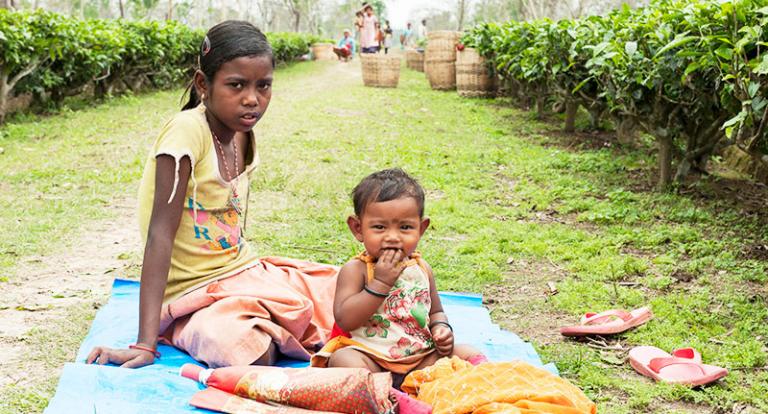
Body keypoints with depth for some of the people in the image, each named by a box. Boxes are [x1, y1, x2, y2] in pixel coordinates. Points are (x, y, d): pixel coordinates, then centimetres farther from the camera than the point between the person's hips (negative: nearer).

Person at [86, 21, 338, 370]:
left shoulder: (242, 133, 1)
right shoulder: (187, 131, -21)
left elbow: (232, 221, 6)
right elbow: (160, 233, -25)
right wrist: (145, 343, -28)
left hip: (241, 273, 7)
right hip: (194, 295, -7)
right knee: (257, 353, -32)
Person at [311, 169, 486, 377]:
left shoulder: (421, 269, 10)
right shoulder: (355, 270, -5)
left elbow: (435, 311, 24)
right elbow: (345, 320, -17)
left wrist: (441, 328, 0)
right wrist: (380, 283, -19)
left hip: (421, 356, 5)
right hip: (369, 356, -5)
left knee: (468, 353, -8)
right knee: (342, 359, -34)